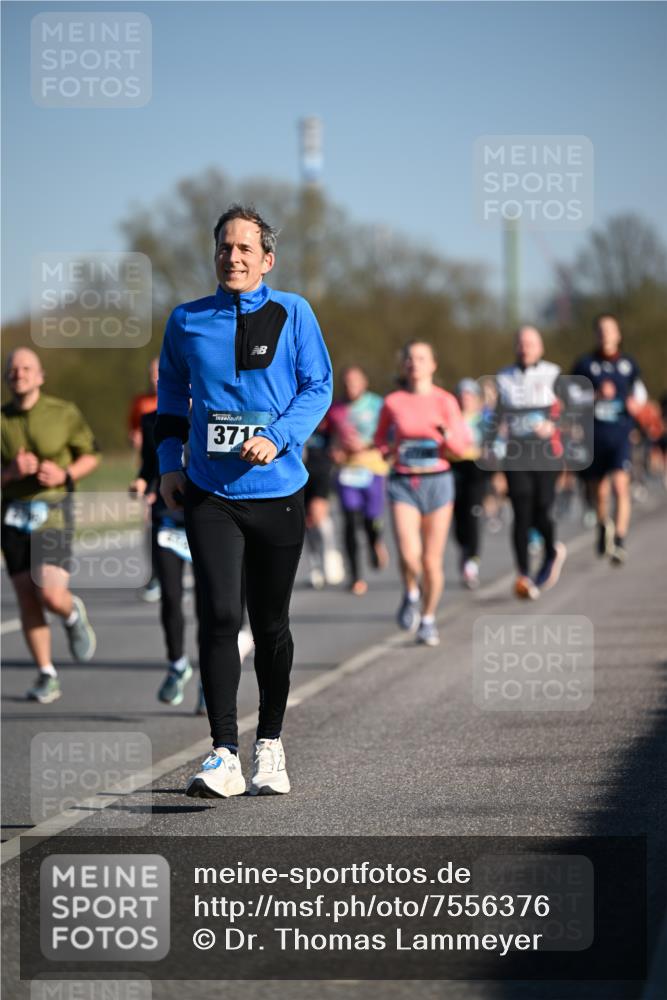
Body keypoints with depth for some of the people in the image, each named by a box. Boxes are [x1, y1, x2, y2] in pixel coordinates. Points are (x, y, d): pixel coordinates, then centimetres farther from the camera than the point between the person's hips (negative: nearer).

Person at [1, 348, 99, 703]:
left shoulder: (63, 413, -3)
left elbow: (90, 456, 7)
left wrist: (65, 474, -11)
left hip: (53, 513, -2)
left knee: (51, 596, -15)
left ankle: (73, 614, 22)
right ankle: (46, 677, 11)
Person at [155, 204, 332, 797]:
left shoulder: (292, 314, 1)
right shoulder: (187, 321, 7)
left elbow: (318, 387, 0)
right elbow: (171, 396, 20)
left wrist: (276, 439, -15)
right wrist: (168, 464, 11)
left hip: (277, 490, 0)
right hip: (209, 493, 0)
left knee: (270, 625, 10)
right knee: (220, 616, -13)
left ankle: (270, 747, 25)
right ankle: (224, 756, -14)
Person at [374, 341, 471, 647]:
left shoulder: (445, 401, 1)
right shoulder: (393, 402, 4)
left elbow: (461, 447, 0)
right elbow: (380, 442, 15)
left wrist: (446, 432, -19)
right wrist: (392, 447, -6)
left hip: (437, 481, 0)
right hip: (403, 483, 0)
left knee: (432, 560, 4)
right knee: (409, 555, -18)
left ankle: (428, 619, 24)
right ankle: (411, 594, 14)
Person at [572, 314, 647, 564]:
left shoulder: (629, 364, 9)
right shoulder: (584, 365, 4)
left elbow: (639, 392, 24)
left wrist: (636, 403, 2)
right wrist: (597, 396, -15)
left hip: (621, 433, -1)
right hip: (594, 435, 1)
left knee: (621, 484, -19)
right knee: (599, 491, 11)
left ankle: (619, 542, -22)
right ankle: (604, 526, 44)